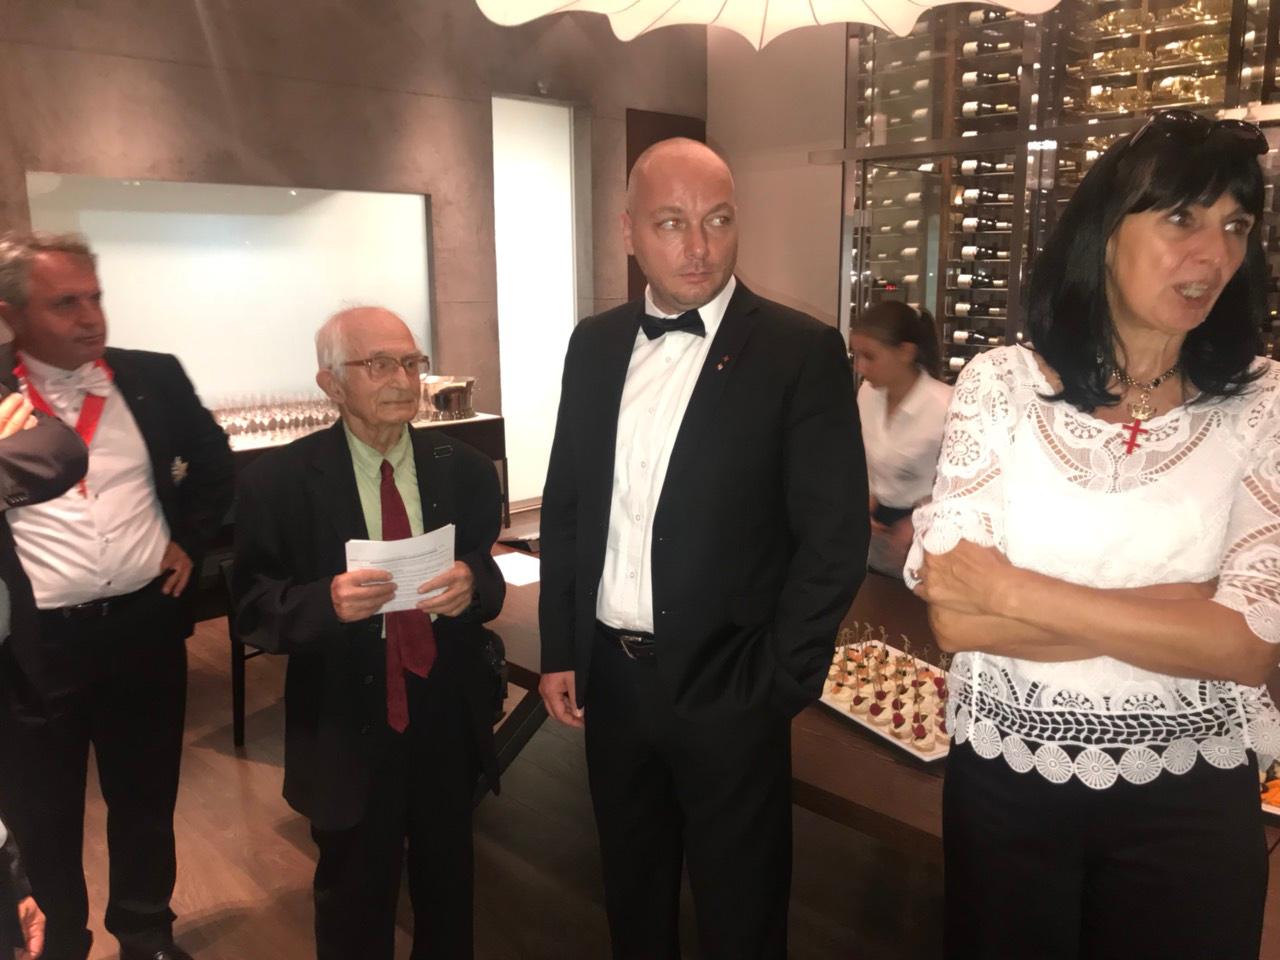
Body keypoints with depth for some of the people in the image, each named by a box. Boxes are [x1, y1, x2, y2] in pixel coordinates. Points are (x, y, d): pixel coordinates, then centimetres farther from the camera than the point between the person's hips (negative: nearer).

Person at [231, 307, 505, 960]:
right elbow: (252, 611, -9)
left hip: (449, 721, 3)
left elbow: (491, 580, 1)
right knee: (355, 902, 18)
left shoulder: (465, 470, -1)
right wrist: (327, 602, -28)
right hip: (347, 729, -3)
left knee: (449, 887, 23)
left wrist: (470, 584, -22)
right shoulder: (279, 482, -10)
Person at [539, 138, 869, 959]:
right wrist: (559, 650, 6)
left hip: (725, 685, -4)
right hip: (609, 676, 4)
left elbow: (835, 538, -12)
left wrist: (778, 684, -11)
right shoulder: (596, 344, 3)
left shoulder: (801, 351, -12)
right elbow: (565, 503, 8)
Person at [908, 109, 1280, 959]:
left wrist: (1012, 590, -19)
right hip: (1006, 775, 0)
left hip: (1190, 794, 1)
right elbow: (956, 616, -15)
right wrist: (1185, 613, -17)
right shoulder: (1001, 383, -9)